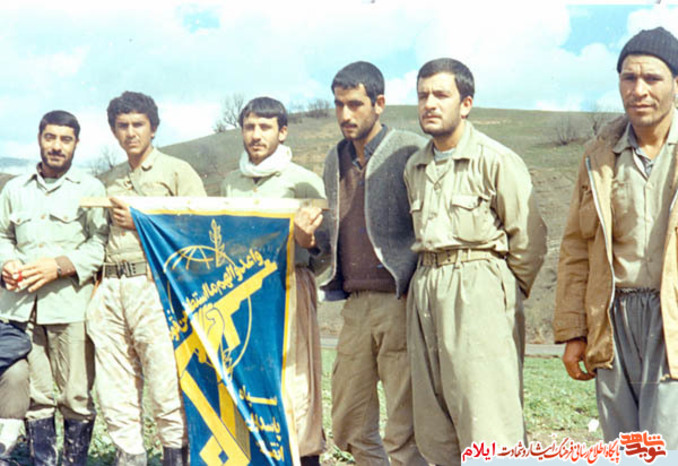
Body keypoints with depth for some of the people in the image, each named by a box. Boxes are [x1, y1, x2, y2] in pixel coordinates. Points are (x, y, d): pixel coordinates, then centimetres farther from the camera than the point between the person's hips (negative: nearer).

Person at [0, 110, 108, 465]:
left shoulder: (90, 189, 6)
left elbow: (100, 243, -1)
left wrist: (59, 266, -13)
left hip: (69, 303, -3)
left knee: (76, 395, -4)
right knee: (35, 394, 4)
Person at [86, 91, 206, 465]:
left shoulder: (177, 172, 6)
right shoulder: (113, 179, 24)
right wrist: (99, 278, 13)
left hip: (155, 284, -6)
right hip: (110, 290, 6)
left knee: (165, 386, -9)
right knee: (114, 389, 5)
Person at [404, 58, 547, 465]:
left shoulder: (496, 160, -5)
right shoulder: (415, 167, 16)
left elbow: (530, 236, -5)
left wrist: (506, 293, -1)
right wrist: (431, 283, 15)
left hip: (478, 289, -7)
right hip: (425, 290, 7)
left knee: (486, 422, -9)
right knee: (434, 431, 9)